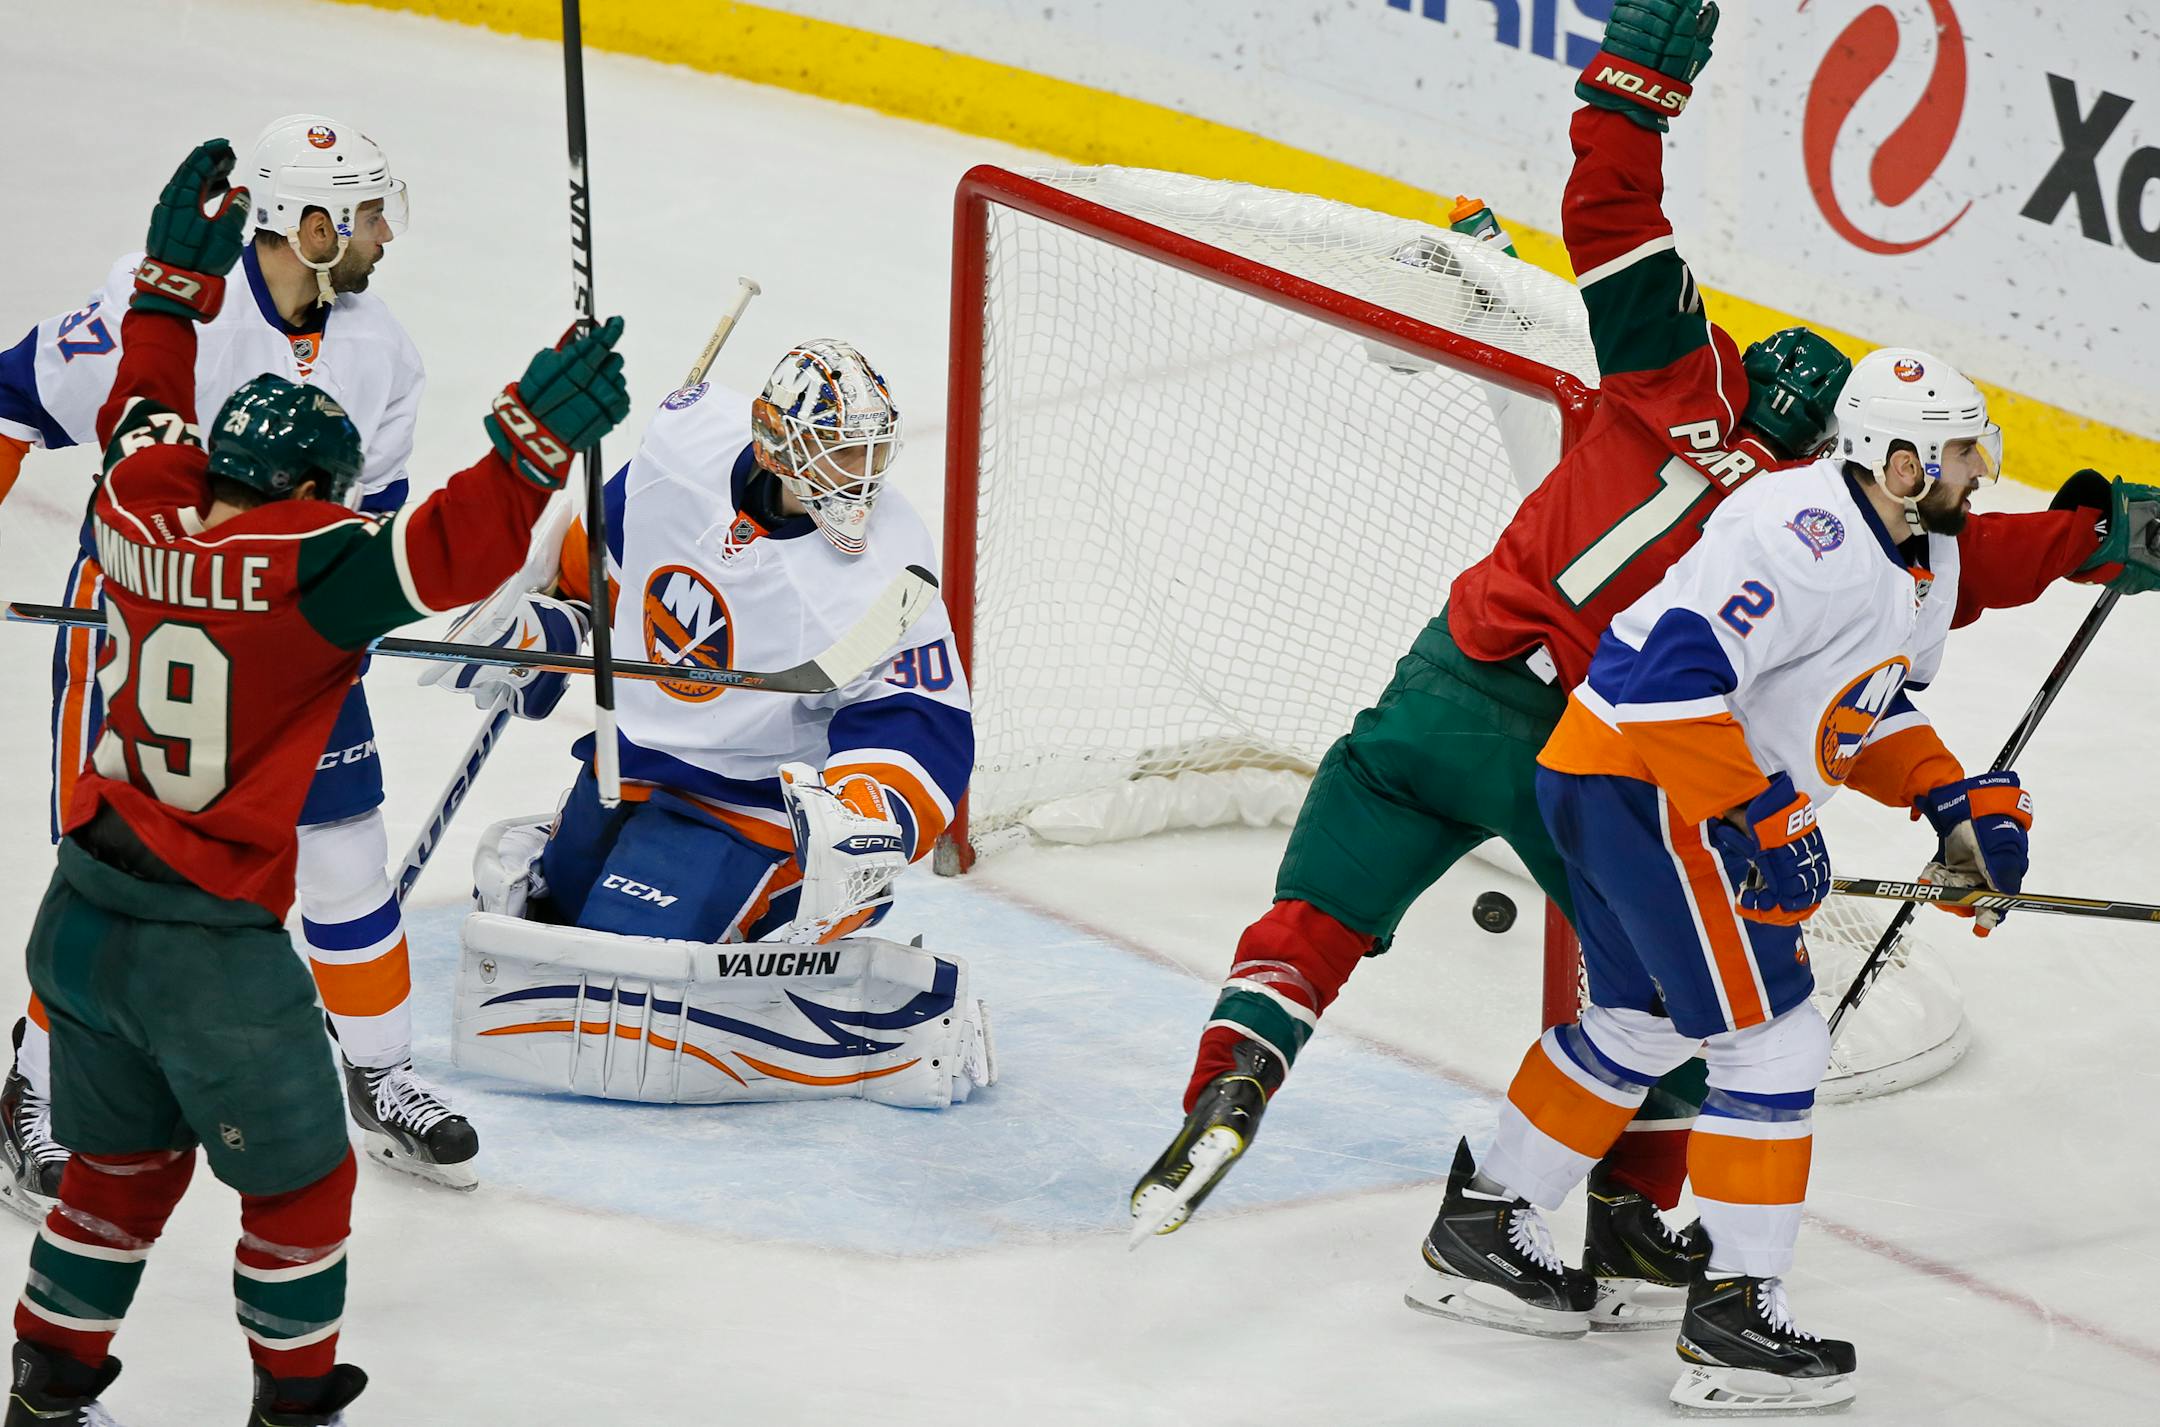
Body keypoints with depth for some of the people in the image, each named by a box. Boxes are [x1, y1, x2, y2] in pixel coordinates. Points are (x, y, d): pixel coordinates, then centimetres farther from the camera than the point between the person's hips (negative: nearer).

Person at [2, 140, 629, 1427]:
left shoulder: (145, 512, 0)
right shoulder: (299, 566, -19)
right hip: (209, 951, -7)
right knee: (300, 1178, 14)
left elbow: (143, 414, 21)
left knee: (125, 1165, 24)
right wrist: (534, 441, -38)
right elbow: (441, 559, -33)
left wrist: (177, 269, 28)